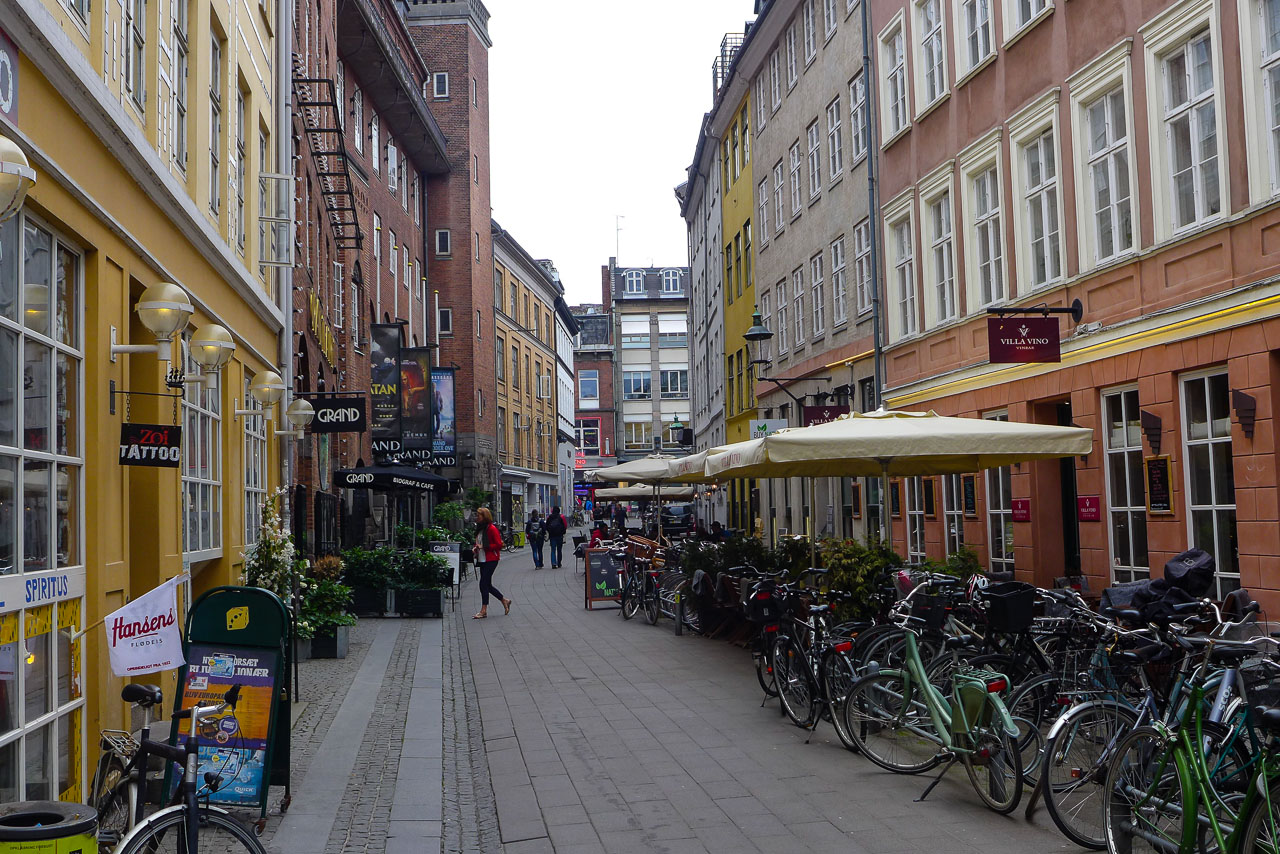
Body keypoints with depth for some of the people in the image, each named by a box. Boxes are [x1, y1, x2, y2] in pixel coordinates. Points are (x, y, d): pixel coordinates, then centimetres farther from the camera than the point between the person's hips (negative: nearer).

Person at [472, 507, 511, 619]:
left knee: (484, 583, -11)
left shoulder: (492, 528, -12)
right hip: (482, 559, 9)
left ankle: (484, 610, -7)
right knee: (487, 585, 12)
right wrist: (476, 548, 6)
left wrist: (483, 547, -19)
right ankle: (505, 601, 27)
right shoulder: (480, 529, 15)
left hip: (491, 559, -9)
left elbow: (499, 545, -15)